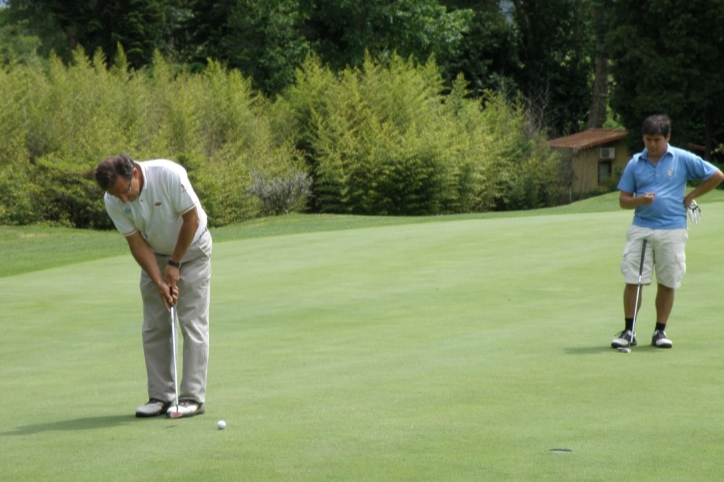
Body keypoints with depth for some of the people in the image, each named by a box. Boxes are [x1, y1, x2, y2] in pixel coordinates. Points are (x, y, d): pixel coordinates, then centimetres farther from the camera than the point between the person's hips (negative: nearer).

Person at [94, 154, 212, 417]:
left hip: (191, 248, -4)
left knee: (193, 323, -8)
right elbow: (136, 243, -11)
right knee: (154, 327, 1)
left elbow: (191, 219, -21)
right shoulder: (113, 201, -18)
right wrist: (160, 282, -19)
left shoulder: (169, 174, -31)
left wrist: (175, 264, -14)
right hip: (155, 256, 4)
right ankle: (160, 396, 7)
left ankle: (192, 397, -7)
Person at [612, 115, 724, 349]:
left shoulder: (683, 159, 1)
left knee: (667, 283, 4)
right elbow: (623, 200, 7)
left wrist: (691, 196, 4)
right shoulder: (634, 164, 6)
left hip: (672, 230, -1)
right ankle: (629, 331, 2)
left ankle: (660, 331, 15)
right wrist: (640, 200, -14)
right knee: (632, 280, -4)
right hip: (641, 228, 1)